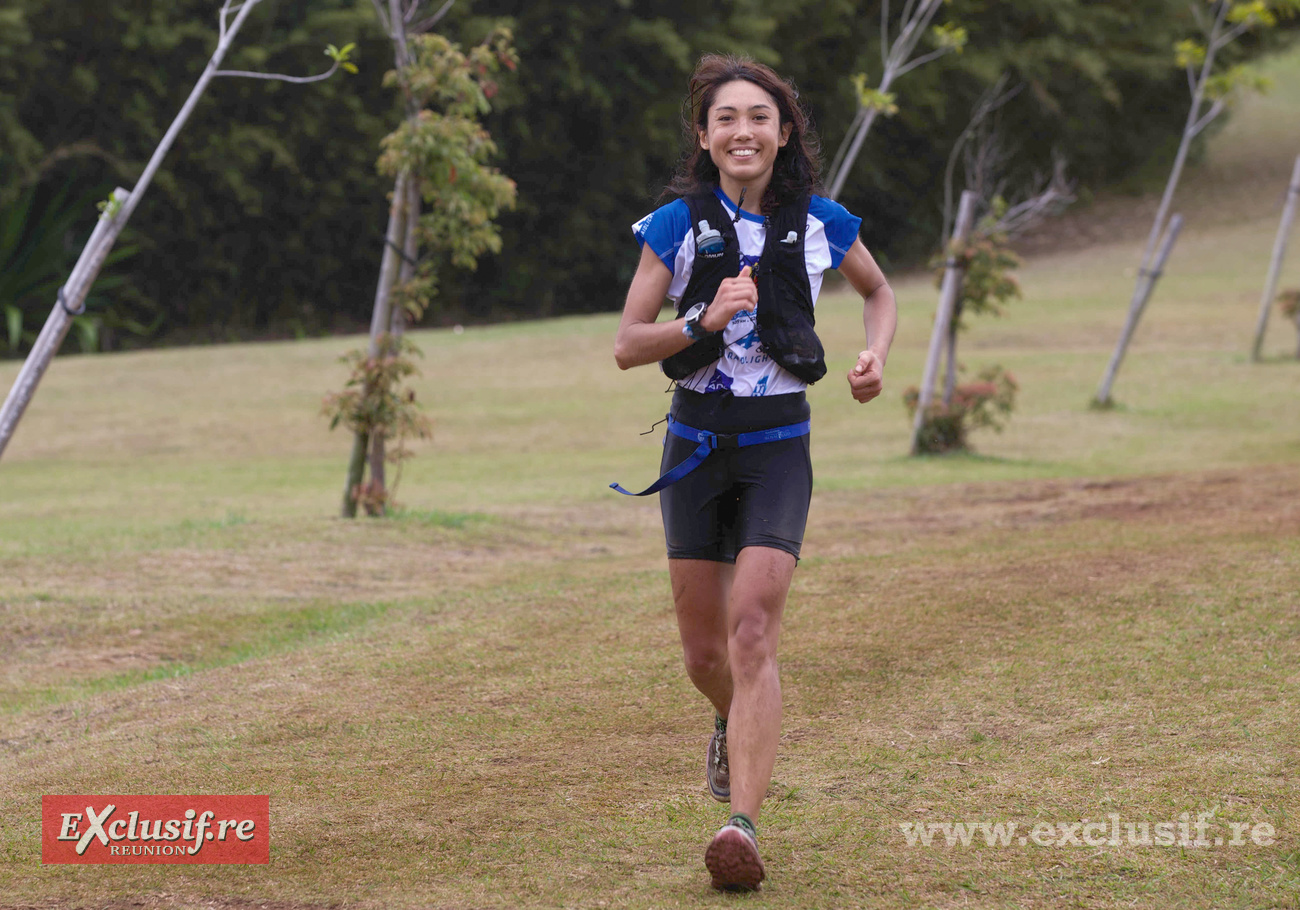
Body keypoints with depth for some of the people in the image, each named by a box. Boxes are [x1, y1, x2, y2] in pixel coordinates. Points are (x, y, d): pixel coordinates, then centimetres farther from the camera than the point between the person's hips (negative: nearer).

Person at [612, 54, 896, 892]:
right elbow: (627, 347, -4)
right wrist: (703, 322, -21)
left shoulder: (820, 224, 0)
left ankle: (743, 825, -24)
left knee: (753, 629, -18)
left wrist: (877, 358, 0)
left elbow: (880, 293, 20)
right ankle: (737, 728, 44)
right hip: (697, 445, 1)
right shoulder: (676, 226, -3)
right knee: (705, 653, 8)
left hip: (780, 446, -1)